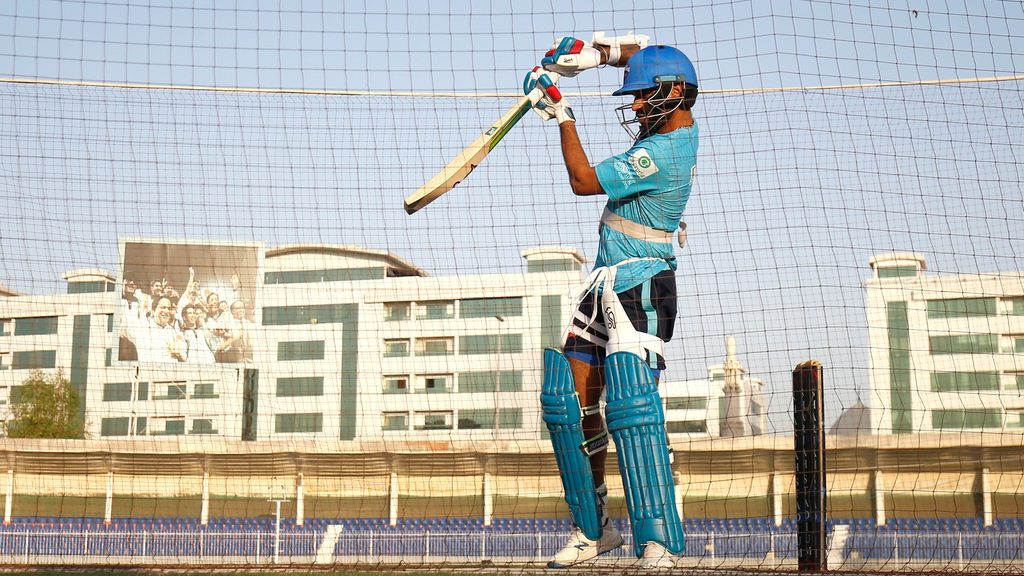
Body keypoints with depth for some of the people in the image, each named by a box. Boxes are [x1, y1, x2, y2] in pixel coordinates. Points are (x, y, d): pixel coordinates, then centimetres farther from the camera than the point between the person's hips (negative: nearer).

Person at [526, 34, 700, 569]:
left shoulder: (661, 153, -18)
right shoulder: (679, 127, 10)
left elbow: (583, 182, -11)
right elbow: (643, 53, 26)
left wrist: (563, 116, -1)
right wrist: (598, 53, 9)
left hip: (640, 288, -10)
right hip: (604, 284, 10)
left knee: (630, 404, -21)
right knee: (570, 399, 7)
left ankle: (657, 544, -22)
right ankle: (594, 529, 15)